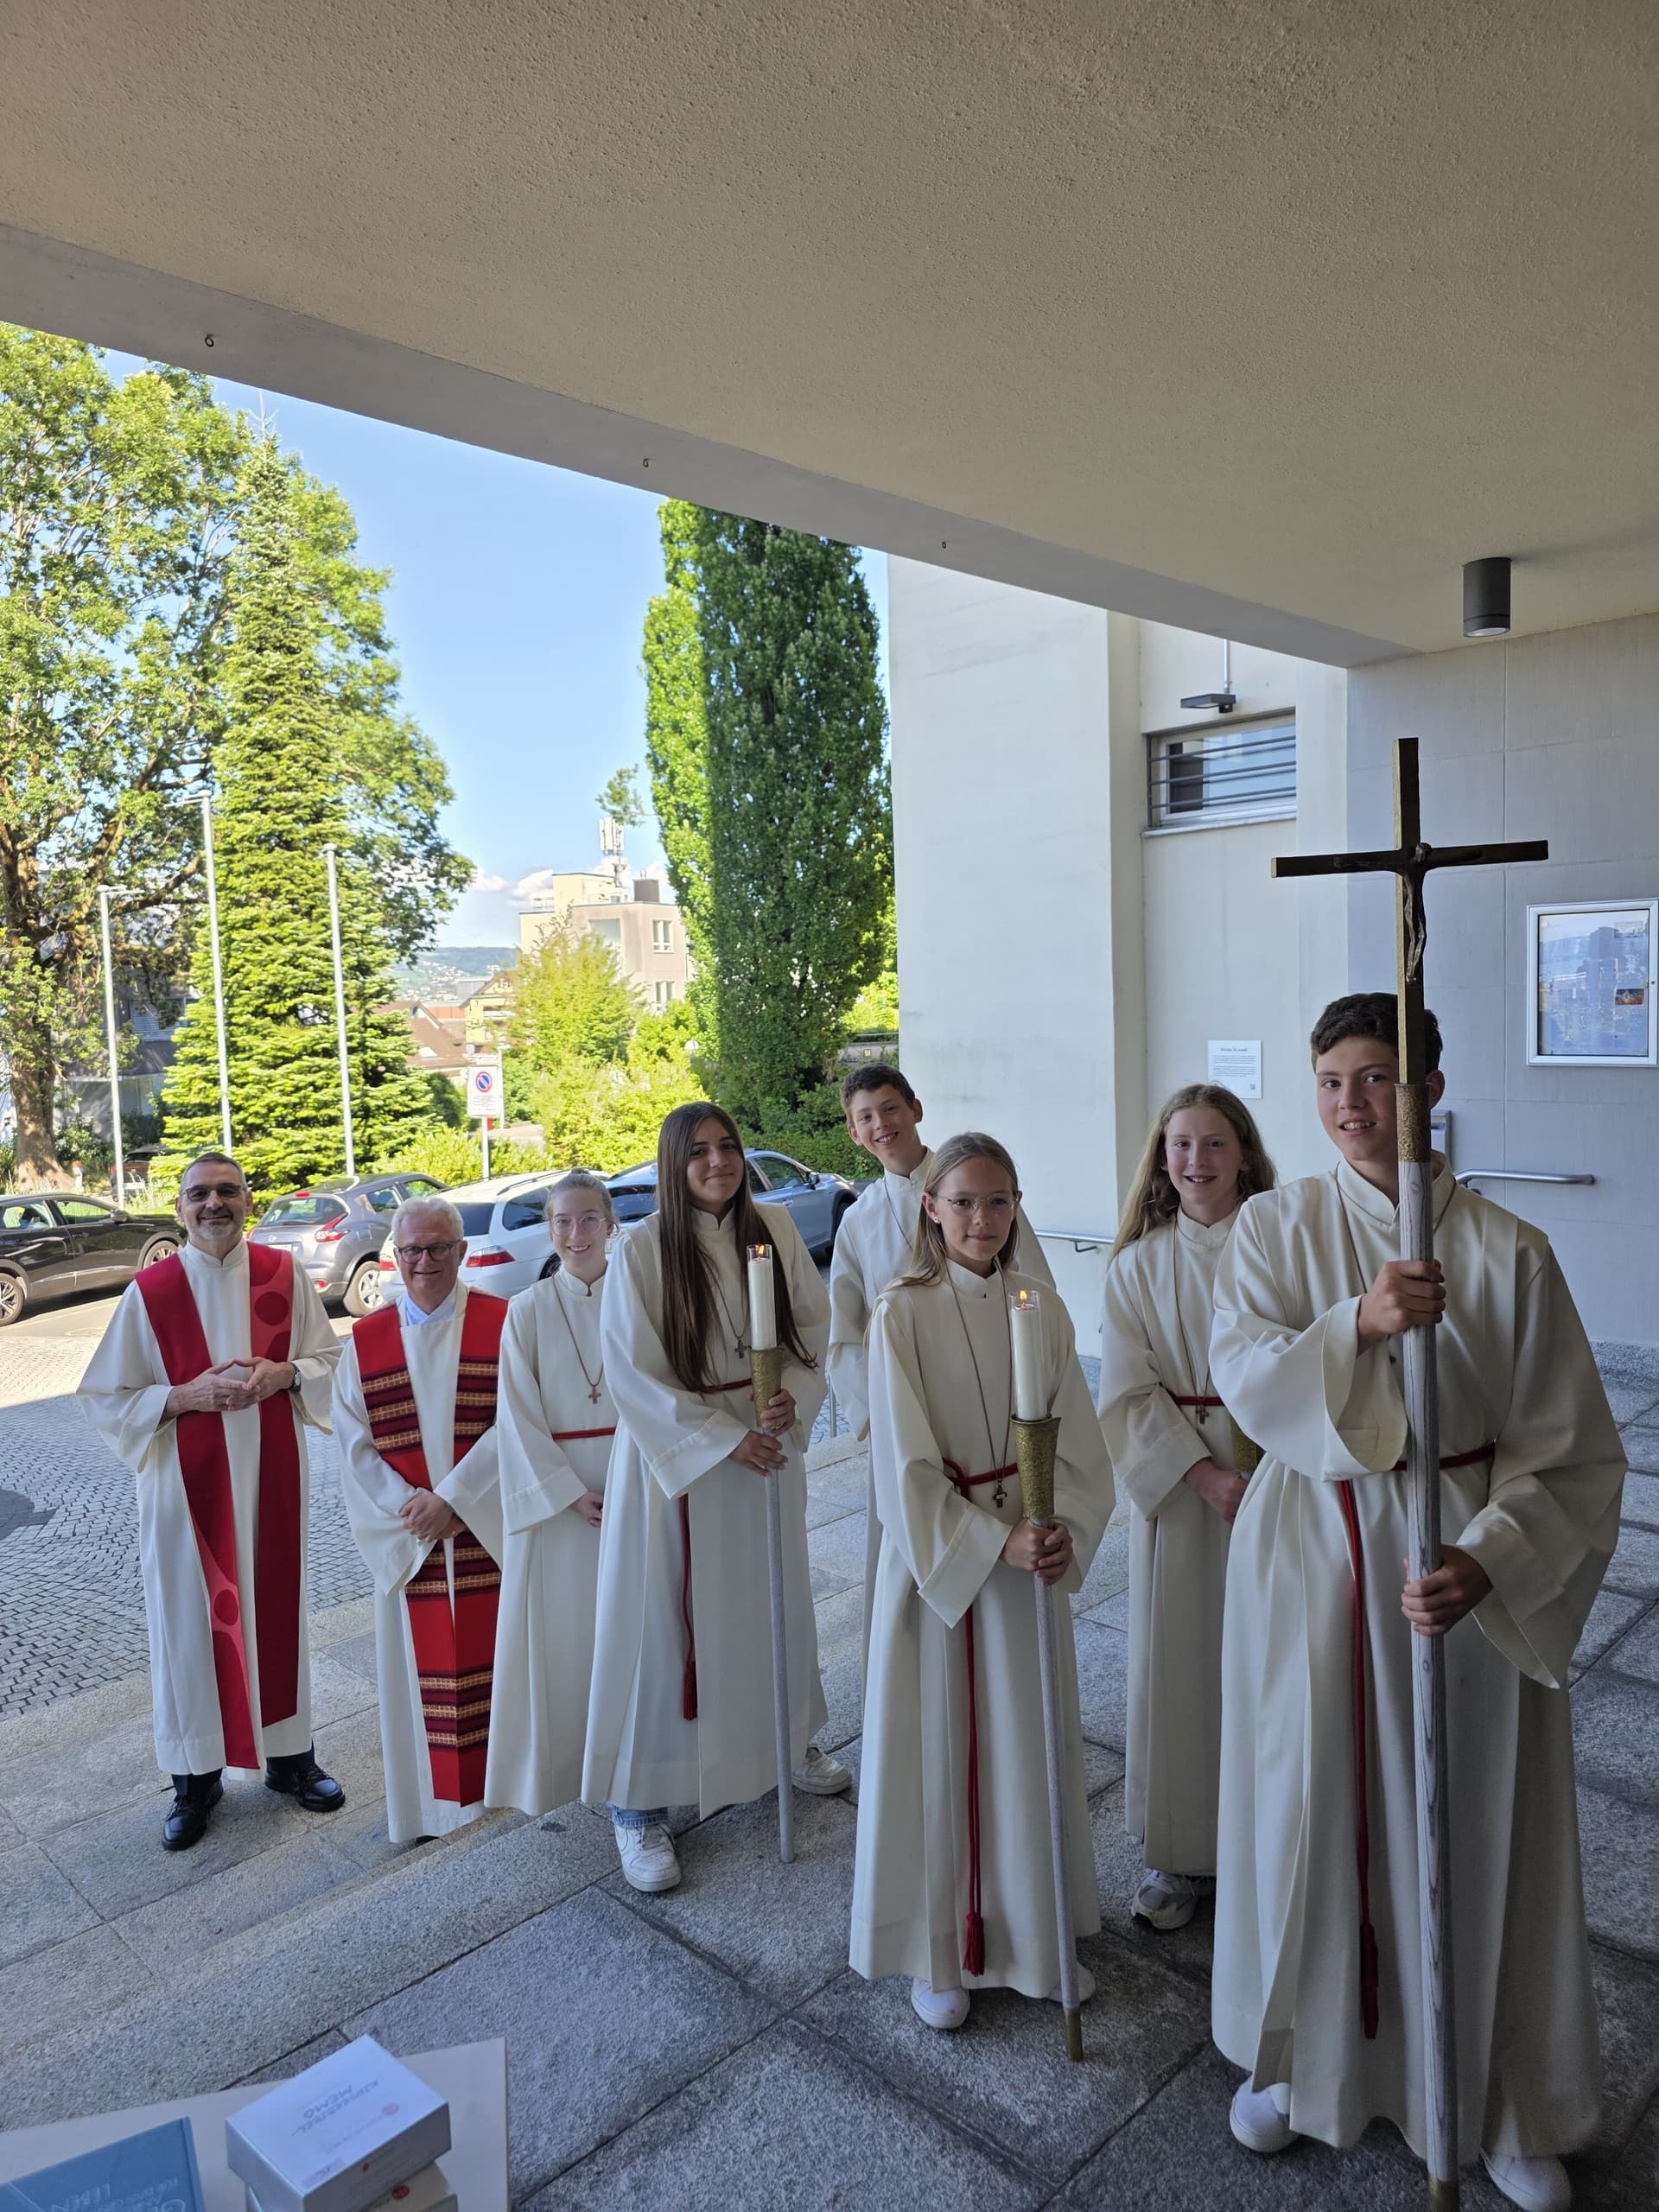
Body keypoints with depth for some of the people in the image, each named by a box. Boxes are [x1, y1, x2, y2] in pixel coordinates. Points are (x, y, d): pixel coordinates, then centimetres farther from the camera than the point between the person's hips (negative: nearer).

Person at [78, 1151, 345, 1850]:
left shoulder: (284, 1273, -3)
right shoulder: (149, 1292, -8)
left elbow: (329, 1357, 5)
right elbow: (108, 1400, -4)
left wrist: (284, 1374, -15)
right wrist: (188, 1394, -19)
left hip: (272, 1474, 2)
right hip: (187, 1480, -1)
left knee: (278, 1610, 12)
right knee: (193, 1621, 7)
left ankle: (289, 1756, 30)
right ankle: (196, 1778, 25)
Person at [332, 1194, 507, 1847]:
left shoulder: (502, 1324, -4)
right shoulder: (366, 1339, 3)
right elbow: (355, 1444, 0)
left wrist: (452, 1499, -16)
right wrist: (410, 1510, -12)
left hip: (491, 1531, -1)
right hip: (406, 1540, 2)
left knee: (493, 1652, 6)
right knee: (422, 1666, 8)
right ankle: (431, 1800, 23)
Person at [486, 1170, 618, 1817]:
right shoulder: (527, 1312, -4)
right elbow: (519, 1418, -5)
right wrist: (572, 1494, -12)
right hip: (555, 1493, -1)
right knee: (560, 1633, 5)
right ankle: (562, 1761, 22)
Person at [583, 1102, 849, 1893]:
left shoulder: (774, 1229, -2)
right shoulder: (643, 1249, -15)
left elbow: (814, 1325, 5)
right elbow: (633, 1374, -16)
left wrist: (793, 1396, -14)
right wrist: (724, 1438, -19)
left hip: (767, 1443, 5)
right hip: (675, 1456, -4)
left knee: (772, 1599, 20)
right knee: (662, 1620, 4)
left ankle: (786, 1739, 44)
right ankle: (639, 1806, 20)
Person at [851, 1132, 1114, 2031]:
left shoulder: (1042, 1308, -1)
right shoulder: (901, 1314, -12)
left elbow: (1077, 1438, 0)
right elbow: (908, 1464, -13)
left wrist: (1064, 1528, -16)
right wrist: (994, 1542, -21)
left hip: (1030, 1551, 3)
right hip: (934, 1552, -3)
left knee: (1031, 1748, 15)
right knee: (937, 1749, 9)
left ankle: (1035, 1935, 36)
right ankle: (938, 1952, 30)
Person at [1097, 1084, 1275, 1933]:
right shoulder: (1138, 1265, 0)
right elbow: (1127, 1394, -3)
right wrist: (1204, 1473, -14)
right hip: (1175, 1485, 1)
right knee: (1176, 1663, 9)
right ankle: (1181, 1852, 27)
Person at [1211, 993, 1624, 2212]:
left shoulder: (1508, 1250, -8)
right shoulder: (1276, 1226, -4)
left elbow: (1566, 1448, -7)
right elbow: (1247, 1378, -15)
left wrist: (1487, 1563, -20)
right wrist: (1358, 1323, -31)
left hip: (1467, 1568, 0)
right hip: (1311, 1555, 1)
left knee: (1468, 1829, 12)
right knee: (1309, 1805, 14)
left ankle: (1502, 2107, 38)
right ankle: (1296, 2054, 39)